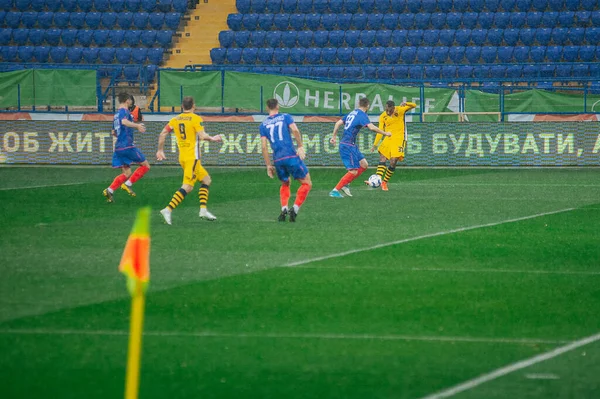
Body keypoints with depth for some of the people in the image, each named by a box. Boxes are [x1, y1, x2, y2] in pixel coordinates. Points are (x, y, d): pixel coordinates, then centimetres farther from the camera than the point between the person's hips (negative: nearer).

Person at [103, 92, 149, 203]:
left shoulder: (116, 114, 19)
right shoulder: (124, 111, -7)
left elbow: (113, 132, 30)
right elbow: (124, 121, -31)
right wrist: (137, 125, -40)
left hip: (118, 147, 8)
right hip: (128, 146, -8)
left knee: (127, 173, 11)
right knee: (145, 165, 2)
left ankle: (109, 190, -5)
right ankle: (128, 184, -8)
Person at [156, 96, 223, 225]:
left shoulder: (175, 119, 10)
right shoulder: (196, 119, -7)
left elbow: (162, 134, 7)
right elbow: (202, 136, -17)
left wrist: (160, 150, 16)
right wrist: (213, 138, 2)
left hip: (182, 157, 8)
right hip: (192, 157, -8)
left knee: (206, 179, 18)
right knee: (187, 187, -11)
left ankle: (203, 209, 11)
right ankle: (168, 210, -22)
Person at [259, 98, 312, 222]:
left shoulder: (263, 125, 14)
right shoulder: (285, 117, 8)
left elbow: (264, 147, 8)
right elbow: (295, 130, -10)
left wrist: (268, 166, 11)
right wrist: (300, 147, -5)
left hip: (277, 160, 3)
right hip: (291, 155, -3)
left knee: (285, 184, 26)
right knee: (306, 183, 7)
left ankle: (284, 209, 5)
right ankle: (295, 209, -10)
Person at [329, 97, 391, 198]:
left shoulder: (352, 113, 14)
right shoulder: (362, 115, -12)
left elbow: (338, 123, 18)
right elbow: (371, 127, -25)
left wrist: (334, 136, 25)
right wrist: (385, 133, -15)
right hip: (348, 146, -9)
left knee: (364, 165, 12)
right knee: (353, 171, -9)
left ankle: (345, 184, 12)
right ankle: (335, 191, -9)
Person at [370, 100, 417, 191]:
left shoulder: (400, 110, -9)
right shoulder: (383, 117, -2)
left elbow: (414, 105, -11)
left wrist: (405, 104, -33)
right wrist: (375, 144, -5)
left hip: (399, 139, -4)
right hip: (388, 138, 4)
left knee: (393, 162, -10)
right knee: (382, 159, -10)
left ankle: (384, 182, 1)